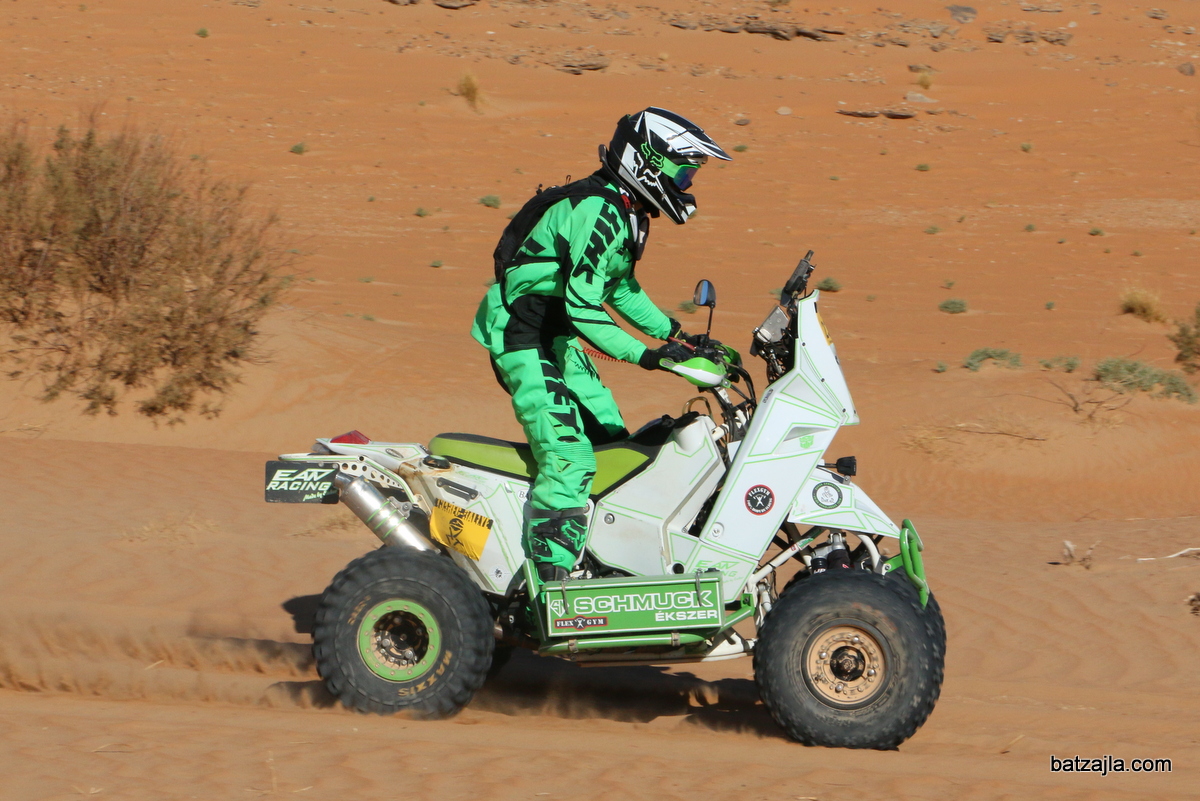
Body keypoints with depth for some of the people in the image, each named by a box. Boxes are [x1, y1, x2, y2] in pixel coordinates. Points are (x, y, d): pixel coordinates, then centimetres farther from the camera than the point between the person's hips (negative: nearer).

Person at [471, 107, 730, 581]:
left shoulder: (624, 212, 11)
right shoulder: (598, 213, -22)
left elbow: (621, 288, 24)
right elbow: (583, 307, -29)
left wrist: (675, 335, 16)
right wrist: (645, 355, -31)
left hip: (558, 341, 11)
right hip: (523, 339, -11)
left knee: (613, 442, 16)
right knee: (570, 458, -21)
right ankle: (549, 584, -24)